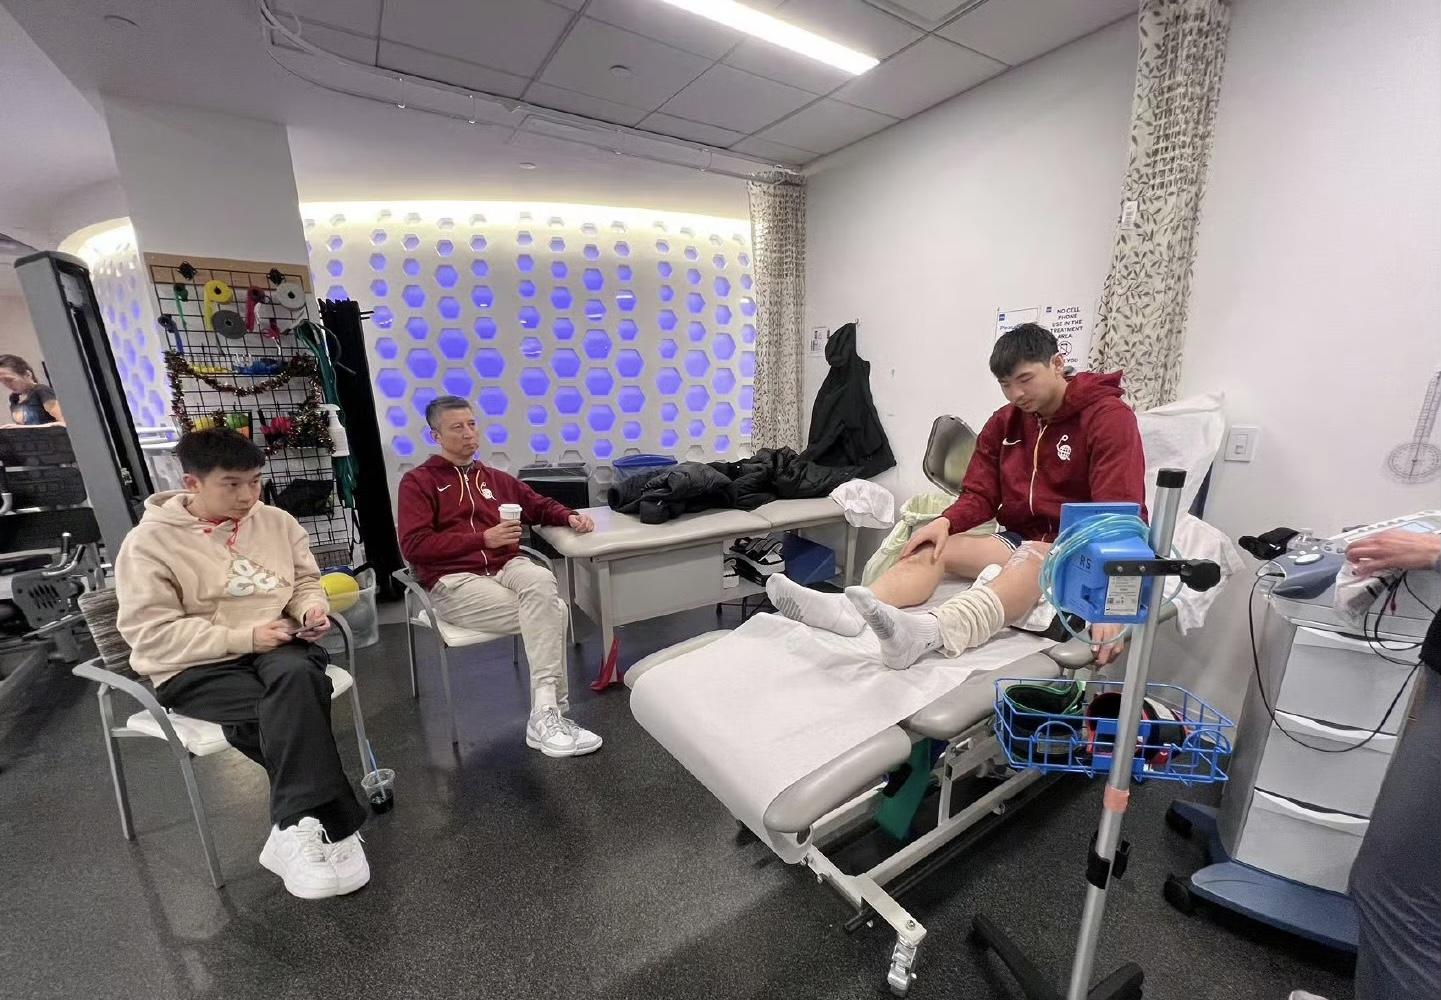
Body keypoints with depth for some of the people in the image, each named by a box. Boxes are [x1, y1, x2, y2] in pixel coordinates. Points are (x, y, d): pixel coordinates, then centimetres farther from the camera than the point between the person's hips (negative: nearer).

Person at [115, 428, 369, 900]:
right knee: (294, 713, -31)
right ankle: (332, 828, -23)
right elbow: (152, 633, -9)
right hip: (196, 667, -2)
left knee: (297, 678, -34)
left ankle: (299, 829, -27)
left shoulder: (276, 521, 8)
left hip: (278, 646, 3)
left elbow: (305, 582, 17)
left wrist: (312, 608, -6)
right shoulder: (148, 542, -4)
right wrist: (243, 638, -19)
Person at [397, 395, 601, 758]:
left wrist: (569, 517, 7)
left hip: (506, 567, 4)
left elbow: (539, 505, 30)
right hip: (454, 581, -4)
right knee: (553, 610, -28)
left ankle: (545, 714, -34)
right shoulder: (418, 481, 6)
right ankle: (552, 711, -20)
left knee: (542, 582, -35)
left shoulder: (496, 479, 20)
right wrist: (483, 539, -14)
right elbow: (414, 546, -6)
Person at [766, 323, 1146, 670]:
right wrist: (946, 522, -19)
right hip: (1018, 539, 6)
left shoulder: (1108, 416, -10)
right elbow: (980, 495, 4)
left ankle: (927, 632, -66)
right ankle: (848, 608, -46)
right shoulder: (1004, 422, 7)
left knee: (1032, 559, -38)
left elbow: (1121, 514, -21)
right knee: (934, 549, -20)